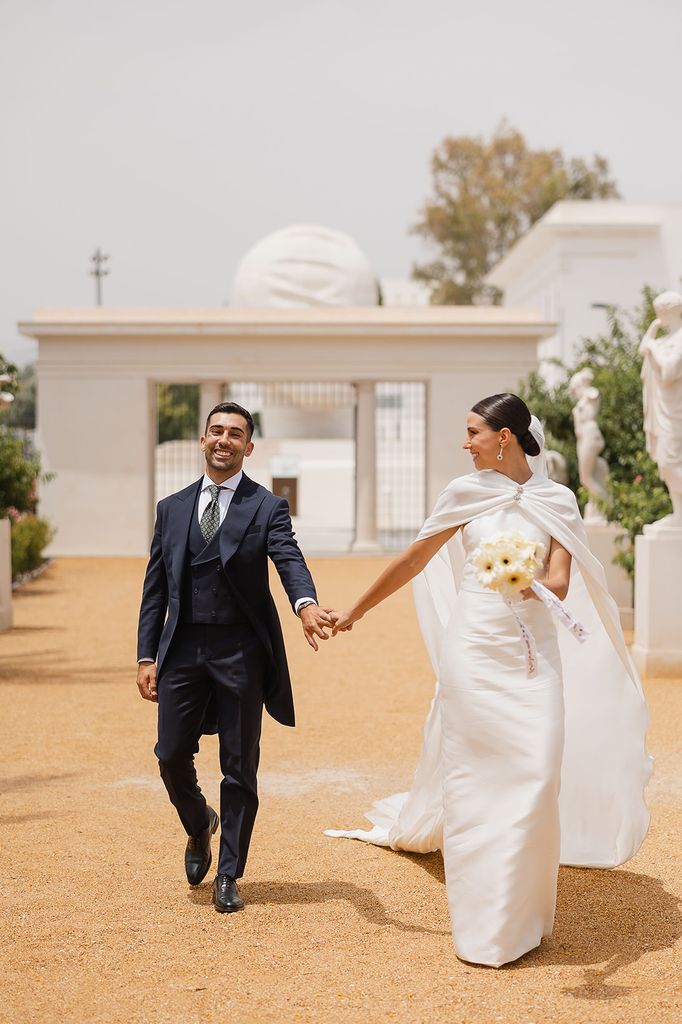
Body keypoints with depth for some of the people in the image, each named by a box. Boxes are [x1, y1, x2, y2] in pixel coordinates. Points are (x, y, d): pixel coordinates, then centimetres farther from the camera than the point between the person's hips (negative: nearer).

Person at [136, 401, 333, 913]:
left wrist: (306, 603, -38)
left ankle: (229, 876, 16)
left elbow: (290, 560, -16)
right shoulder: (172, 508, 11)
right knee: (172, 755, 2)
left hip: (240, 652, -3)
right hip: (182, 649, 3)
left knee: (240, 767, 4)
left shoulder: (267, 507, 1)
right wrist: (146, 656, 4)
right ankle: (200, 826, 34)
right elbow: (155, 588, 11)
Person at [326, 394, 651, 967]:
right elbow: (414, 560, 11)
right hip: (474, 646, 0)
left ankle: (525, 913, 14)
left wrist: (528, 583, -28)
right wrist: (356, 611, 16)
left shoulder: (556, 501, 2)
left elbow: (561, 584, -6)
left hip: (532, 650, 0)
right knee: (474, 775, 2)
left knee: (535, 774, -5)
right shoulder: (466, 493, 4)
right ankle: (485, 918, 14)